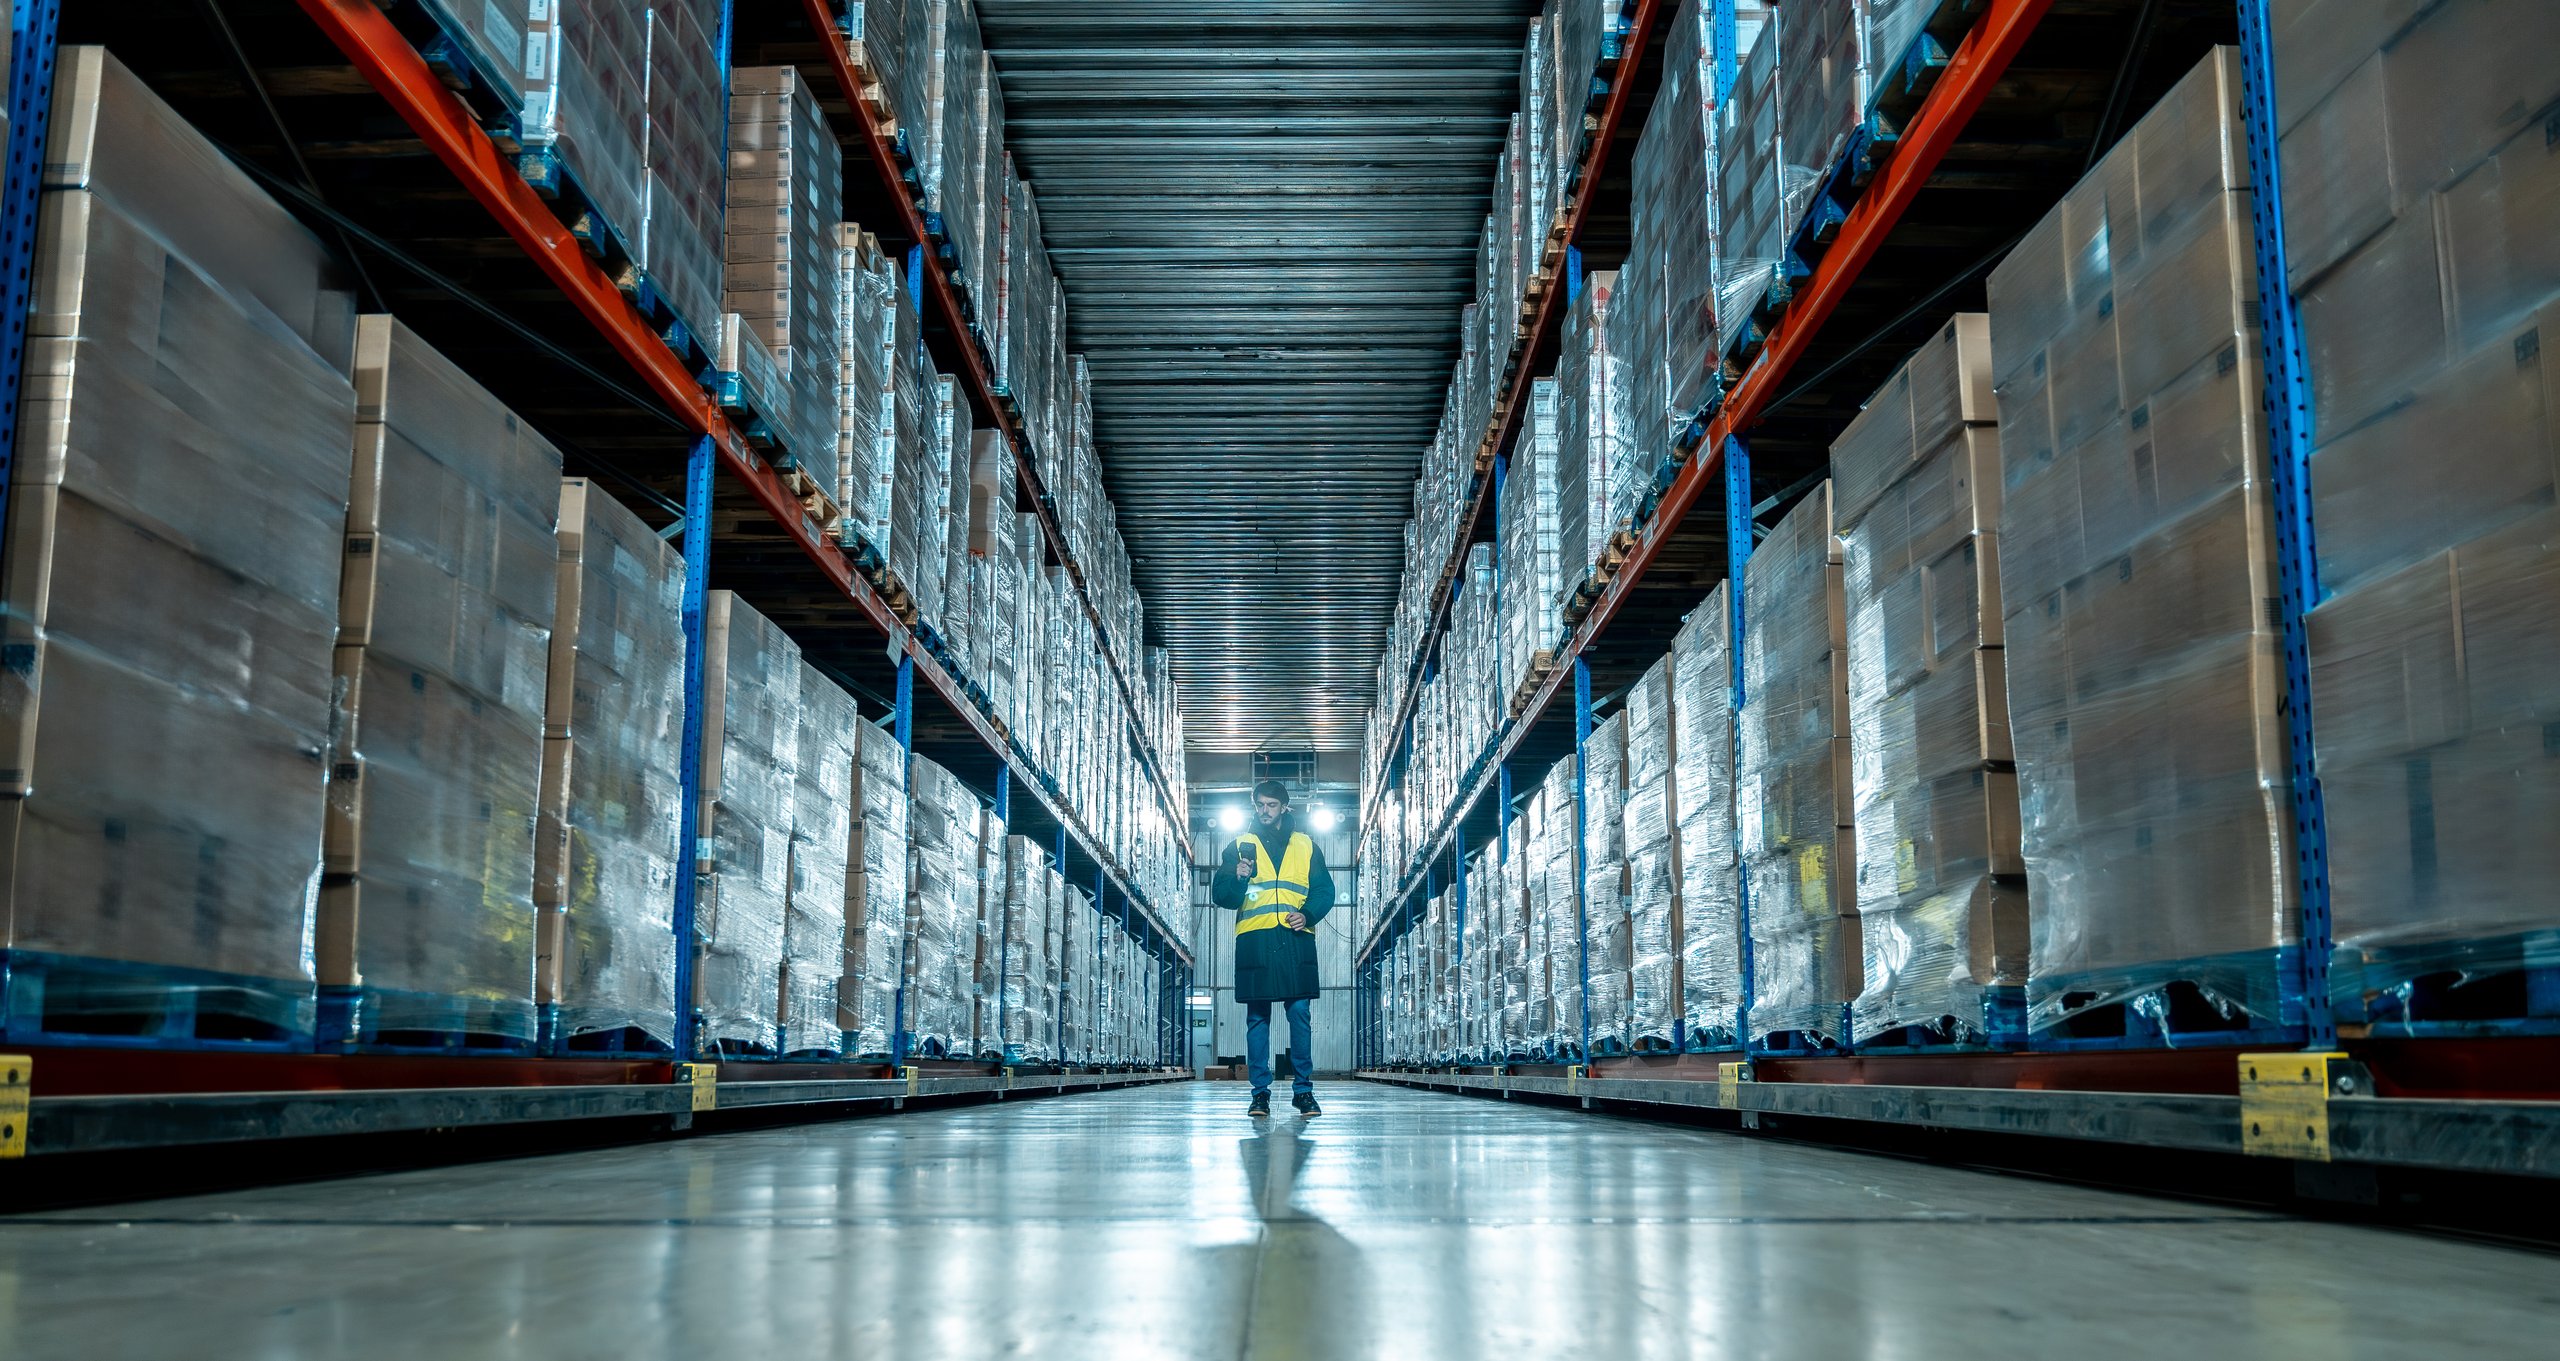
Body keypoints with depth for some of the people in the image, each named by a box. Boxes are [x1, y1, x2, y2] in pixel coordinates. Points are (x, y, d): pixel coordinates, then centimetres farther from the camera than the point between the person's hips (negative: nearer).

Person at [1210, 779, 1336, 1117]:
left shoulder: (1306, 846, 16)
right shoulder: (1239, 846, 13)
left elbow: (1325, 890, 12)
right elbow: (1220, 895, 7)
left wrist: (1308, 915, -7)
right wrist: (1237, 879, -15)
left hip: (1296, 940, 0)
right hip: (1254, 940, 0)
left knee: (1300, 1013, -4)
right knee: (1257, 1017, 0)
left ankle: (1303, 1089, 4)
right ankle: (1260, 1092, 5)